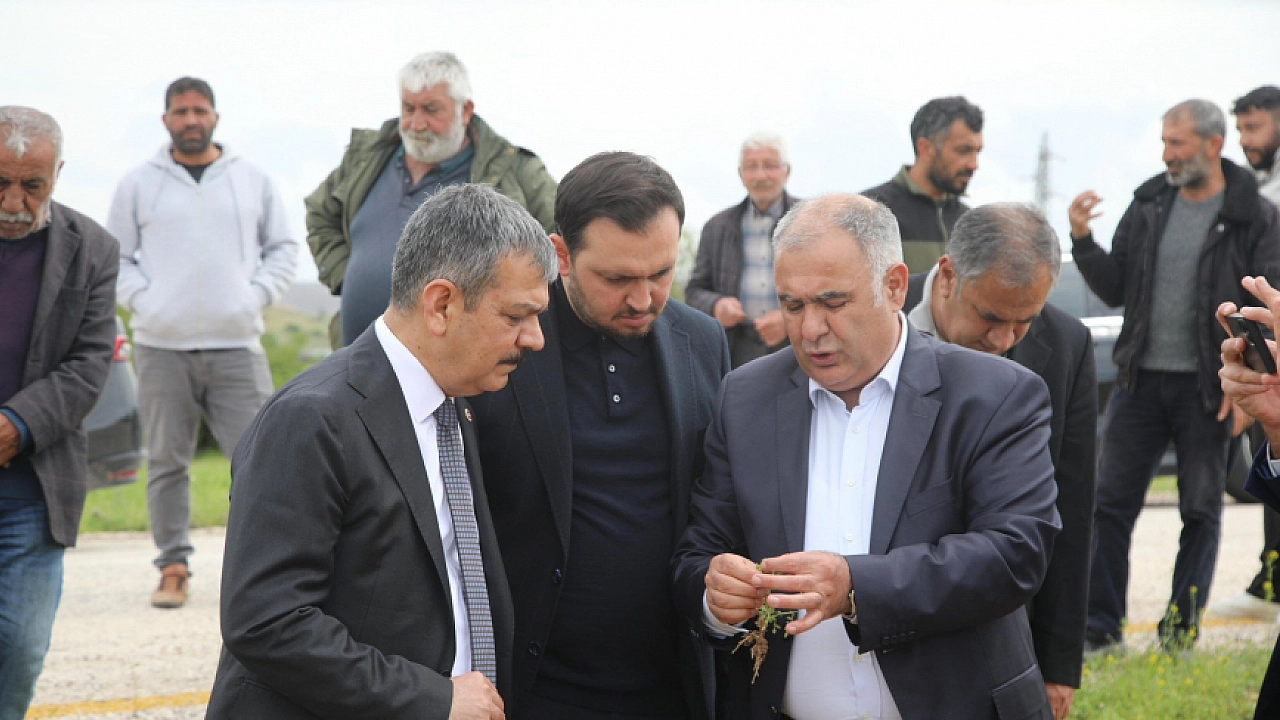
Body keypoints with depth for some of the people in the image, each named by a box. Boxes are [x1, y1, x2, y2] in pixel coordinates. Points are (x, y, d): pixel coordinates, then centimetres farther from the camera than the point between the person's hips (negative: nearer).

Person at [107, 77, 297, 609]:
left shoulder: (252, 180, 12)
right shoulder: (138, 184, 10)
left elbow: (282, 249, 15)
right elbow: (114, 257, 11)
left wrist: (255, 296, 1)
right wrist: (143, 301, -5)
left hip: (238, 346, 0)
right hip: (161, 346, 0)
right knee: (166, 461, 2)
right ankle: (173, 567, 9)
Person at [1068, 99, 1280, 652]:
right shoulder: (1149, 206, 8)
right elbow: (1115, 290, 9)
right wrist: (1083, 242, -6)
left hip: (1207, 388, -3)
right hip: (1140, 379, 3)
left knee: (1201, 510, 6)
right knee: (1111, 502, 1)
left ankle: (1183, 625, 17)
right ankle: (1100, 626, 8)